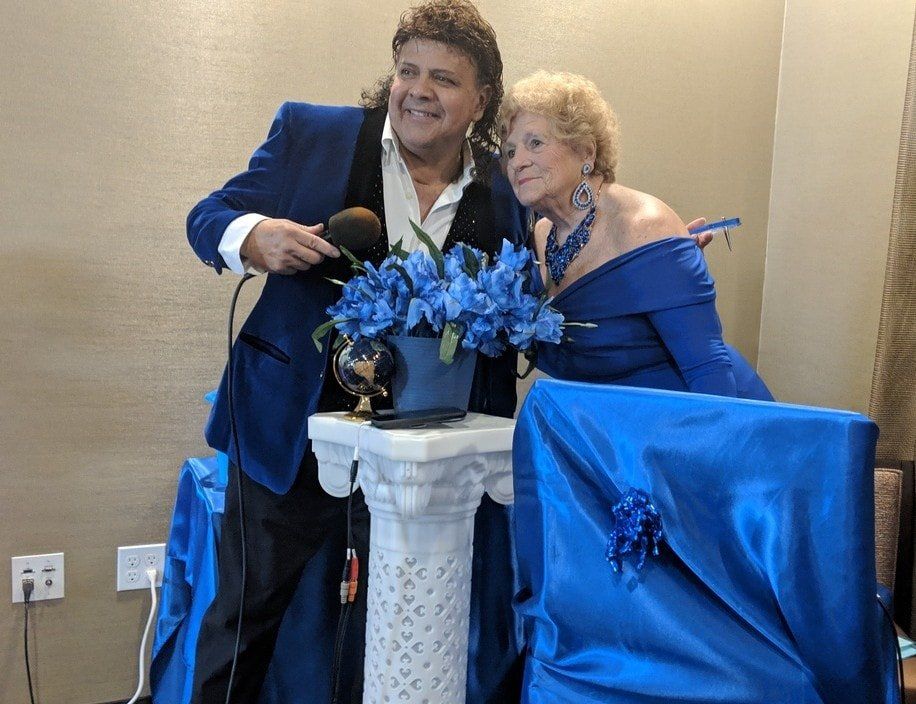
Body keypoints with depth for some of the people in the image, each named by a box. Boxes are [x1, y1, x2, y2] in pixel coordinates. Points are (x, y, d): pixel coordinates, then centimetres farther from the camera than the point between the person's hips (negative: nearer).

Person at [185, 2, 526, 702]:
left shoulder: (507, 192, 0)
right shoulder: (309, 133, -3)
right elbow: (210, 216, 3)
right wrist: (254, 237, -22)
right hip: (290, 430, 0)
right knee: (245, 613, 14)